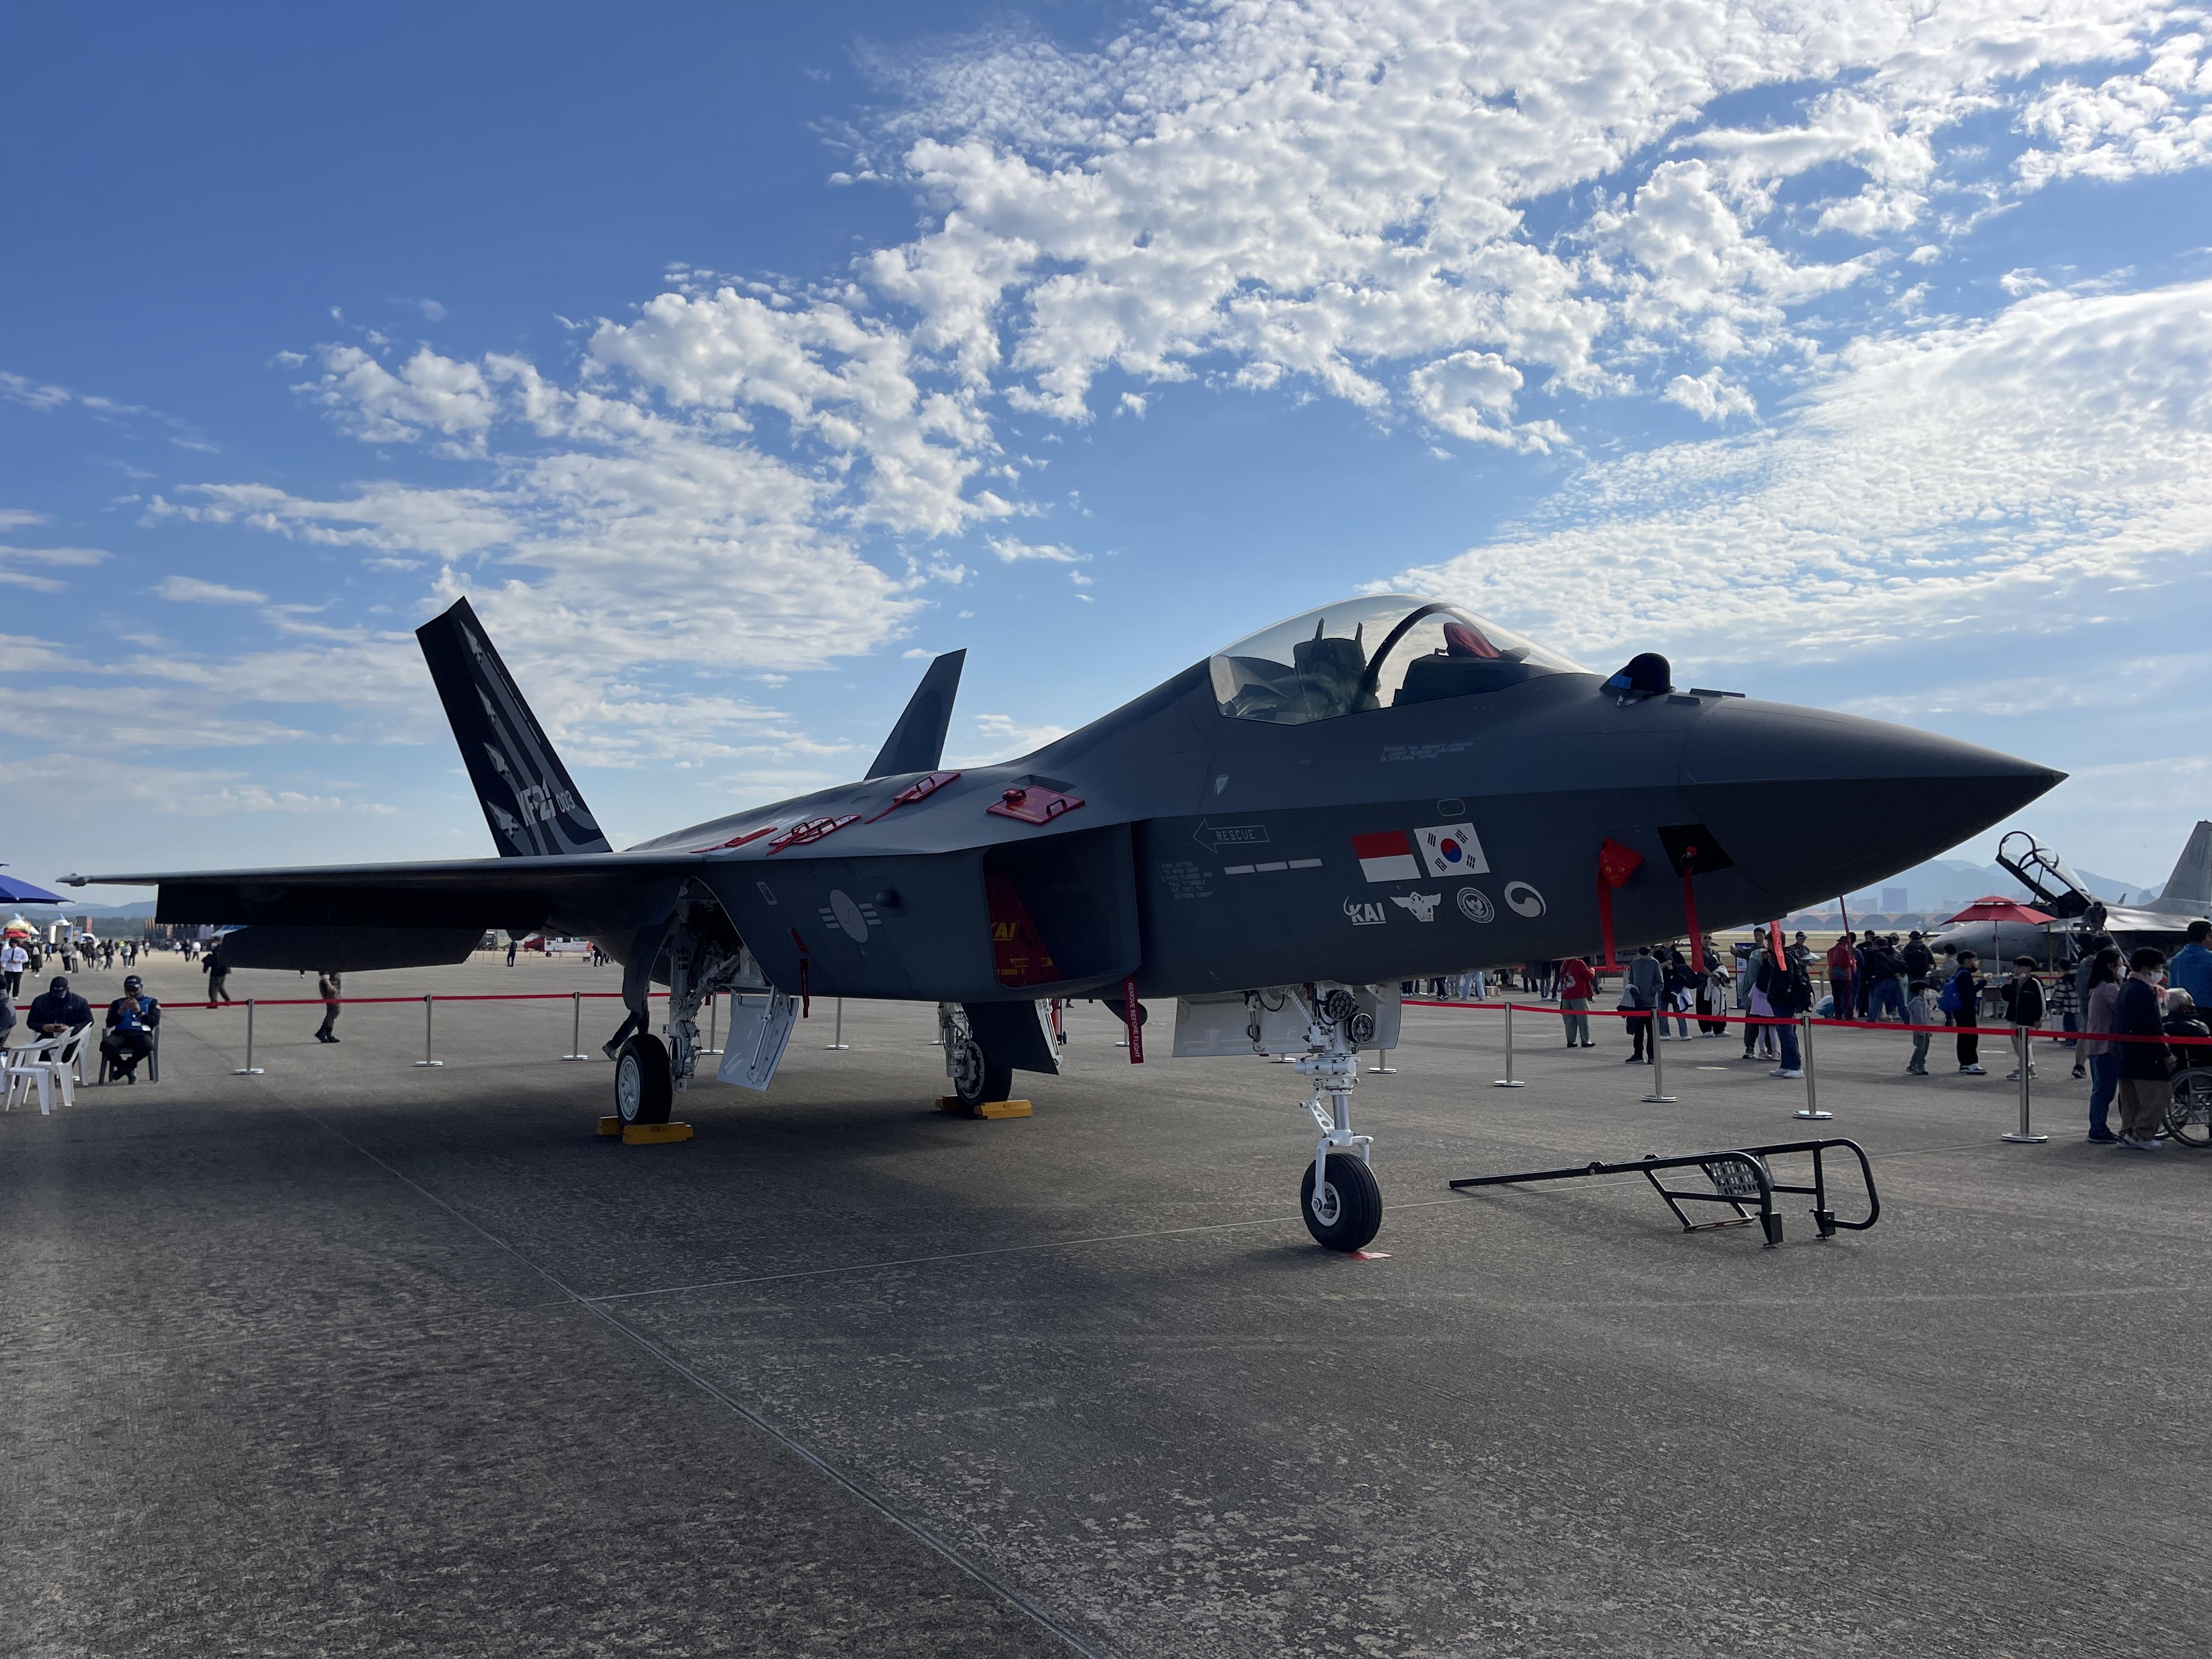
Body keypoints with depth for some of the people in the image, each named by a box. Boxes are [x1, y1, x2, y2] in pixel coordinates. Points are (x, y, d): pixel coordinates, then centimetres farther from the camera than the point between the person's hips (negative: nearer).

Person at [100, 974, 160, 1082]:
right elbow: (109, 1023, 12)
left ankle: (122, 1068, -12)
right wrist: (122, 1010, -2)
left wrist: (140, 1012, -8)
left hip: (141, 1033, -2)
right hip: (120, 1033, 2)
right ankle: (130, 1070, -14)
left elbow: (154, 1022, 5)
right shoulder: (117, 1003, 29)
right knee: (106, 1045, -35)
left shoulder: (151, 1002, 24)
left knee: (147, 1046, -39)